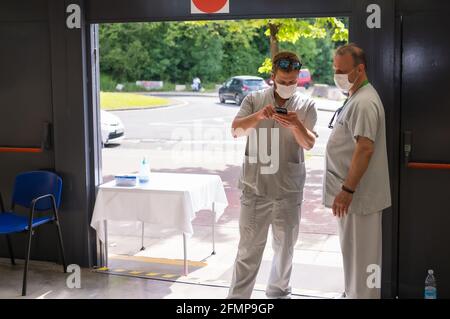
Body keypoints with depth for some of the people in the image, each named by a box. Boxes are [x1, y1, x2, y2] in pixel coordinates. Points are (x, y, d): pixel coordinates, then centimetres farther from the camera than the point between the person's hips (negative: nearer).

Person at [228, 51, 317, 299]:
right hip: (254, 188, -1)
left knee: (285, 246, 14)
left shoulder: (306, 105, 2)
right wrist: (258, 116, -27)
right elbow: (236, 130, -9)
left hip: (289, 190, 1)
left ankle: (279, 292, 33)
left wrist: (297, 125, -26)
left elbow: (309, 143, -5)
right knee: (249, 248, 2)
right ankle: (237, 296, 10)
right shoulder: (254, 100, 1)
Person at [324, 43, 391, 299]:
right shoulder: (356, 98, 14)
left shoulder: (364, 103, -19)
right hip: (353, 192, 10)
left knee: (359, 255, 0)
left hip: (357, 194, -10)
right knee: (354, 252, 19)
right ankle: (354, 293, 30)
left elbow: (365, 149, -25)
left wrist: (347, 190, -24)